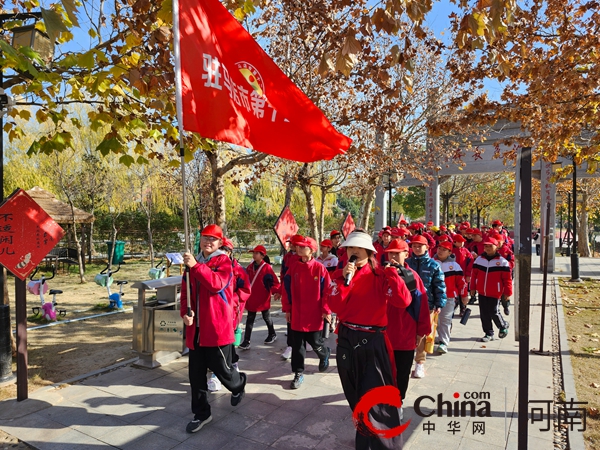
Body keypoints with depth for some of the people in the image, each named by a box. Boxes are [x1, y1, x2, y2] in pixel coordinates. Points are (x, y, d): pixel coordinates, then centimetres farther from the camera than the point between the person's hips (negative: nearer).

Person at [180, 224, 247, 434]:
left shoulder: (224, 261, -7)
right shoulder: (192, 263, 12)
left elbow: (217, 283, -25)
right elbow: (185, 292, 12)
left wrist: (195, 266, -31)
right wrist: (185, 313, -5)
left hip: (217, 326, -5)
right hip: (195, 327, 6)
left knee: (221, 367, 6)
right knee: (196, 373, 10)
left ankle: (239, 385, 40)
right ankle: (201, 413, 26)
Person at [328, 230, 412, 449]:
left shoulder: (381, 275, -7)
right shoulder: (339, 274, 0)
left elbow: (404, 301, -20)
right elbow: (335, 307, -12)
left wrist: (391, 272, -22)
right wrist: (345, 280, -21)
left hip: (373, 341, -3)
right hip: (347, 340, 4)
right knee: (355, 393, 21)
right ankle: (365, 432, 47)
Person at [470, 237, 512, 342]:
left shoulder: (502, 261, -7)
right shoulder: (479, 259, 5)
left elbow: (507, 278, -6)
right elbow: (474, 274, 10)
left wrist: (507, 292, -5)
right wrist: (473, 288, 10)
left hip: (494, 293, -4)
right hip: (481, 292, 5)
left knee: (494, 313, -2)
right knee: (484, 314, 8)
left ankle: (503, 326, 29)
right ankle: (488, 333, 21)